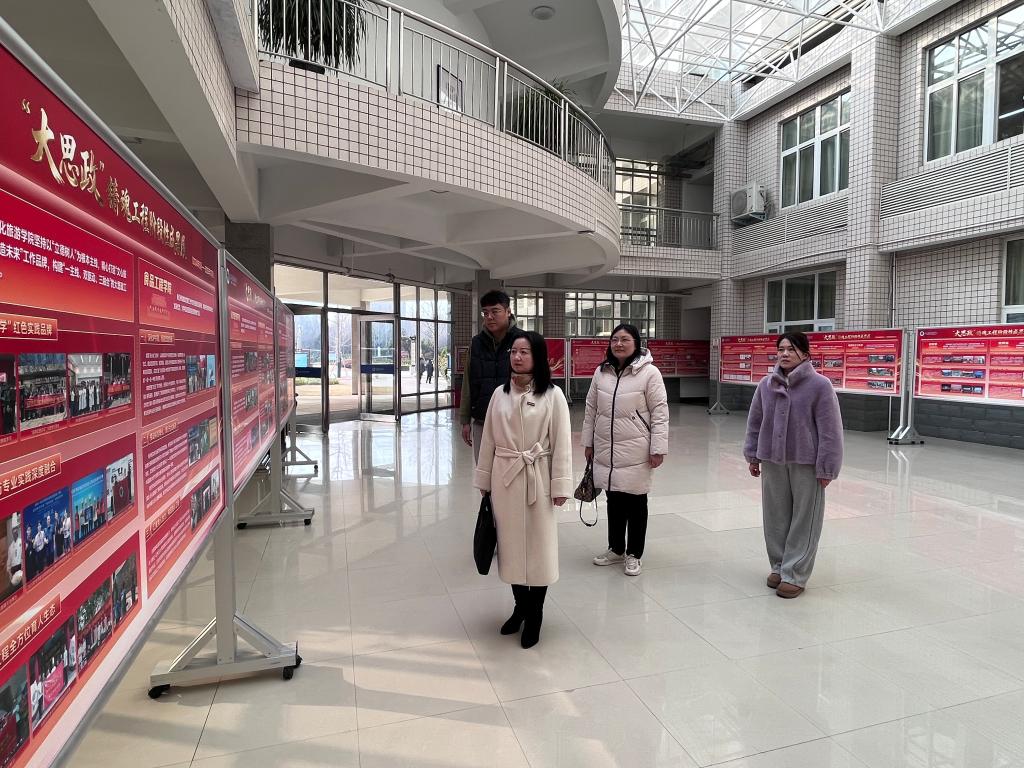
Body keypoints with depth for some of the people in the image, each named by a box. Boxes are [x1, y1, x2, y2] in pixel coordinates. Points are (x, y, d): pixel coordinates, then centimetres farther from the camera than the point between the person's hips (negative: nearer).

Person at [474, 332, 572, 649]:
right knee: (511, 543, 13)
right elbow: (488, 440, 8)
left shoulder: (552, 395, -7)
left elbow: (561, 443, -7)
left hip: (537, 479, -3)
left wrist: (560, 485, -9)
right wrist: (484, 480, 9)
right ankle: (520, 606, 33)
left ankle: (535, 615, 25)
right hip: (505, 478, 4)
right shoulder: (500, 394, 4)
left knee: (538, 545, 7)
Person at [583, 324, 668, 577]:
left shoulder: (649, 372, -9)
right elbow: (591, 409, 11)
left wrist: (658, 448, -12)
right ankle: (616, 549, 31)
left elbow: (660, 413, -10)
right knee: (613, 500, 15)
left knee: (636, 502, 8)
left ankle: (634, 554, 23)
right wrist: (588, 442, 11)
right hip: (606, 449, 4)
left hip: (635, 451, -4)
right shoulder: (601, 372, 5)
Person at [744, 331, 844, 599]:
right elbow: (754, 422, 12)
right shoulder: (766, 384, 3)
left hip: (806, 464, -4)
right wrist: (752, 455, 12)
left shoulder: (820, 385, -10)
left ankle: (794, 574, 14)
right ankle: (778, 566, 28)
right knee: (776, 517, 13)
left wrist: (826, 468, -11)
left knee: (803, 520, 4)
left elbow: (830, 430, -10)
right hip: (772, 461, 4)